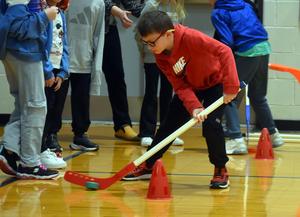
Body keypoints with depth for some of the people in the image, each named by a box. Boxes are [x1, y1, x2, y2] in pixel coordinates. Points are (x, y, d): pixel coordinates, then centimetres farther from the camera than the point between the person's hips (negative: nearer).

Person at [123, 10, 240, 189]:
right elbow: (180, 87, -16)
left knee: (211, 124, -22)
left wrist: (231, 86, -41)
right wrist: (194, 107, -33)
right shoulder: (161, 57, -14)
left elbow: (224, 51, -39)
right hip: (190, 87, 6)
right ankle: (148, 166, 18)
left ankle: (221, 171, -3)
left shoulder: (189, 37, -35)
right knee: (169, 124, 5)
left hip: (215, 82, -6)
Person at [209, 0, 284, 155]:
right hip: (264, 49, 7)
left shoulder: (218, 13, -3)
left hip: (246, 53, -7)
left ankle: (236, 139, -13)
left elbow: (227, 42, -9)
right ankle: (272, 135, 35)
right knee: (258, 97, 25)